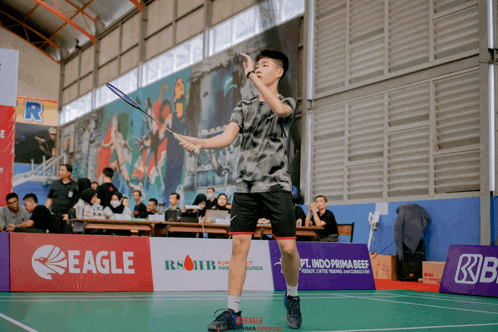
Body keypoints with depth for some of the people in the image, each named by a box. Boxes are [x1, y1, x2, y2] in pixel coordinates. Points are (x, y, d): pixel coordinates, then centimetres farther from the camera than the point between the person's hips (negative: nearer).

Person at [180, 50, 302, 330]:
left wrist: (253, 76, -15)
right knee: (239, 245, -6)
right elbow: (228, 136, 3)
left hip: (277, 185, -2)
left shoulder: (288, 103, 9)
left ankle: (292, 297, 20)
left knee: (288, 247, -7)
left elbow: (279, 108, -17)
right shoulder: (245, 106, 18)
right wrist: (199, 143, -15)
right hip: (245, 186, 3)